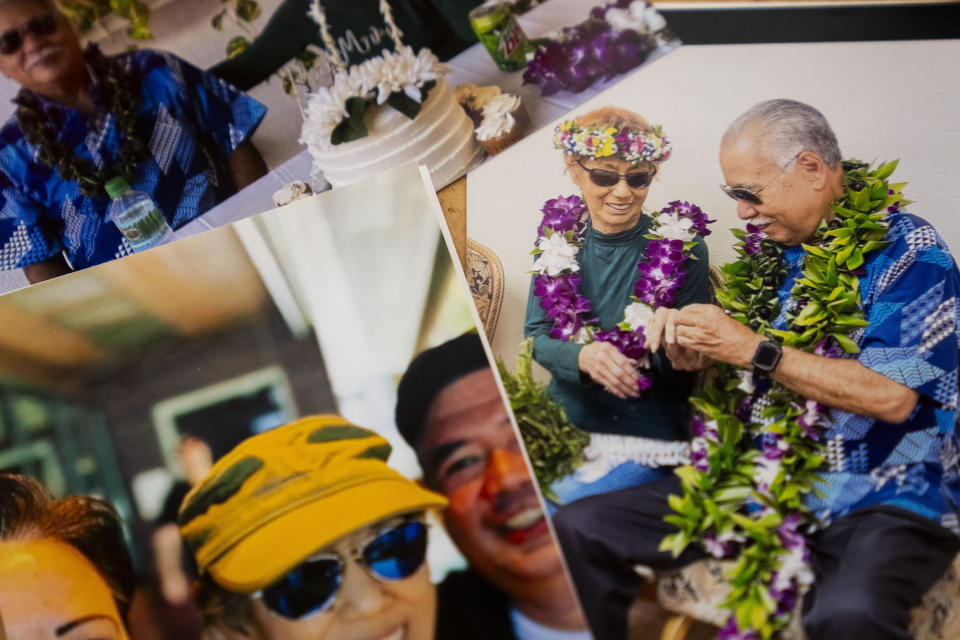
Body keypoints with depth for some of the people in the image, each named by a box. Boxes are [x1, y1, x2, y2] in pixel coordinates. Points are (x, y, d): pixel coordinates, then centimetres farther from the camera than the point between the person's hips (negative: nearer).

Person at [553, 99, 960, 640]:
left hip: (881, 499, -5)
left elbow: (891, 395, -19)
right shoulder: (774, 247, 12)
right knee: (579, 528, -8)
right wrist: (697, 354, -2)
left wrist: (752, 348, -17)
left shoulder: (908, 250, -8)